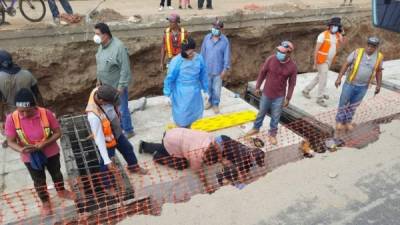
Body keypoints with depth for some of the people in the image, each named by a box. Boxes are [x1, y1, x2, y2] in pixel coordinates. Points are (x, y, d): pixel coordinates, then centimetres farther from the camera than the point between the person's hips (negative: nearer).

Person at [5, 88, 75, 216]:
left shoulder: (46, 113, -23)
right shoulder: (12, 119, -21)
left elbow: (58, 132, -13)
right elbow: (11, 141, -12)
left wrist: (44, 144, -28)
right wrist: (21, 149, -33)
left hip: (51, 152, 0)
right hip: (30, 157, 0)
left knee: (56, 173, 25)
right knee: (39, 181, 20)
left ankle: (61, 191, 54)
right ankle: (45, 201, 46)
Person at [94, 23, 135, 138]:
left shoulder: (118, 47, -25)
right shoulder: (102, 45, 2)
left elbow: (125, 68, -24)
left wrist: (121, 85, -22)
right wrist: (99, 79, 19)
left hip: (117, 85, -8)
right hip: (107, 84, 8)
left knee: (121, 108, 4)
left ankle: (128, 131, 23)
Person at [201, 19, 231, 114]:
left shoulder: (225, 40, -12)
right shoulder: (207, 38, -4)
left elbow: (227, 56, -9)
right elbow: (203, 52, 3)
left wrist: (225, 70, -10)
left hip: (218, 70, -2)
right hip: (207, 68, 3)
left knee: (216, 89, 8)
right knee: (208, 87, 17)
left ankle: (215, 104, 26)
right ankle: (210, 101, 38)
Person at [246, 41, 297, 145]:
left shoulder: (292, 66, -15)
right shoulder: (271, 59, -15)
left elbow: (292, 83, -5)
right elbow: (262, 73, -1)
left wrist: (288, 98, -3)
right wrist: (258, 87, 4)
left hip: (279, 96, -1)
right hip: (266, 93, 1)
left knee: (275, 117, 12)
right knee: (261, 112, 19)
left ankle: (272, 134, 32)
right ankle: (256, 128, 42)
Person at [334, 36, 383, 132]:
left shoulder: (379, 57, -7)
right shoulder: (357, 52, -15)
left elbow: (378, 71, 5)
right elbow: (346, 65, -11)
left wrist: (379, 85, 6)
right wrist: (339, 78, -16)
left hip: (363, 86, 2)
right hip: (350, 83, -2)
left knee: (353, 105, 14)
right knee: (343, 103, 6)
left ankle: (347, 121, 31)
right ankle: (339, 121, 25)